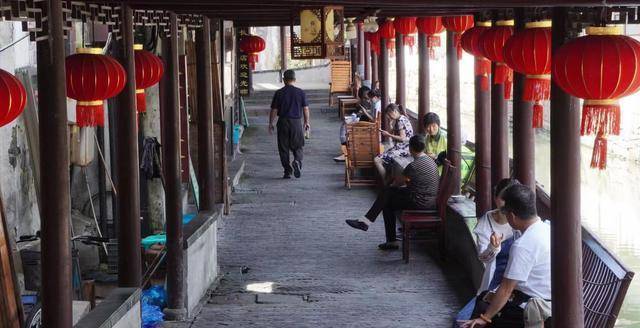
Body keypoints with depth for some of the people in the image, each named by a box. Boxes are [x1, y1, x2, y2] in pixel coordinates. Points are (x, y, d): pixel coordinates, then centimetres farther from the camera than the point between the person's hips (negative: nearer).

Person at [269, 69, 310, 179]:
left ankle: (287, 171, 6)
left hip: (283, 122, -1)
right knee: (297, 146, 11)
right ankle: (297, 161, -18)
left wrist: (271, 124, 8)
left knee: (283, 148, 7)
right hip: (296, 122, 1)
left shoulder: (279, 93, -4)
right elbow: (305, 108, 1)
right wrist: (307, 122, 13)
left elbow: (274, 110, -2)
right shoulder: (300, 92, -1)